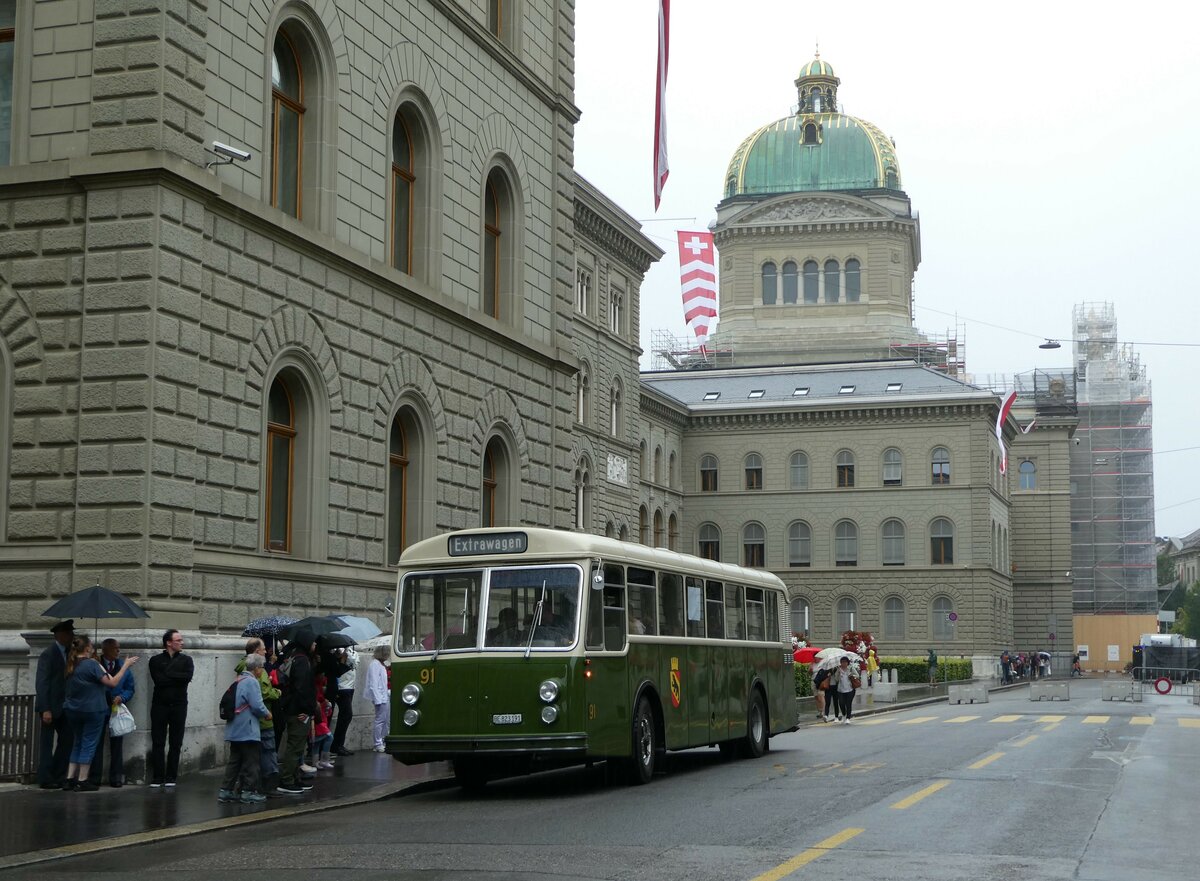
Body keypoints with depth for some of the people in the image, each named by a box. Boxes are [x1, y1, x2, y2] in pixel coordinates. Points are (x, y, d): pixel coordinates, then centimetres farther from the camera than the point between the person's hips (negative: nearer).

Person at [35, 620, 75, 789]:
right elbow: (42, 683, -18)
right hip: (50, 706, -8)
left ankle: (58, 777, 16)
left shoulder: (65, 653, 11)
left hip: (62, 706, 8)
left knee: (67, 738, 8)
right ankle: (46, 780, 4)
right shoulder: (49, 653, -14)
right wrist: (45, 710, -23)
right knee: (48, 743, -2)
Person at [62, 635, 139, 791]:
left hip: (73, 710, 7)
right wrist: (125, 666, -9)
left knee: (78, 744, 16)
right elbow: (112, 682, -17)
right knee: (88, 744, 1)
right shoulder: (91, 664, -17)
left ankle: (69, 779, 12)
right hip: (92, 710, -7)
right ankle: (82, 781, 3)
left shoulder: (71, 665, 5)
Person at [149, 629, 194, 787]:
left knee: (176, 743, 3)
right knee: (158, 743, -1)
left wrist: (168, 675, -12)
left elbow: (188, 677, -11)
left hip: (179, 705, 1)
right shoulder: (156, 660, 4)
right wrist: (177, 678, -10)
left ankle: (171, 777, 9)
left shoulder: (186, 660, 9)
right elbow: (158, 680, -12)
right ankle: (157, 778, 3)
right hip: (160, 704, -1)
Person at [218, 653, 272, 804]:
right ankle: (249, 792, 3)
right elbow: (257, 706, -20)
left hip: (235, 730, 9)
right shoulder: (251, 682, -15)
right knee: (250, 761, 0)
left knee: (234, 760, 13)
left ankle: (226, 790, 13)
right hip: (248, 730, -9)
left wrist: (263, 713, 20)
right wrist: (267, 714, -2)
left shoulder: (238, 681, 13)